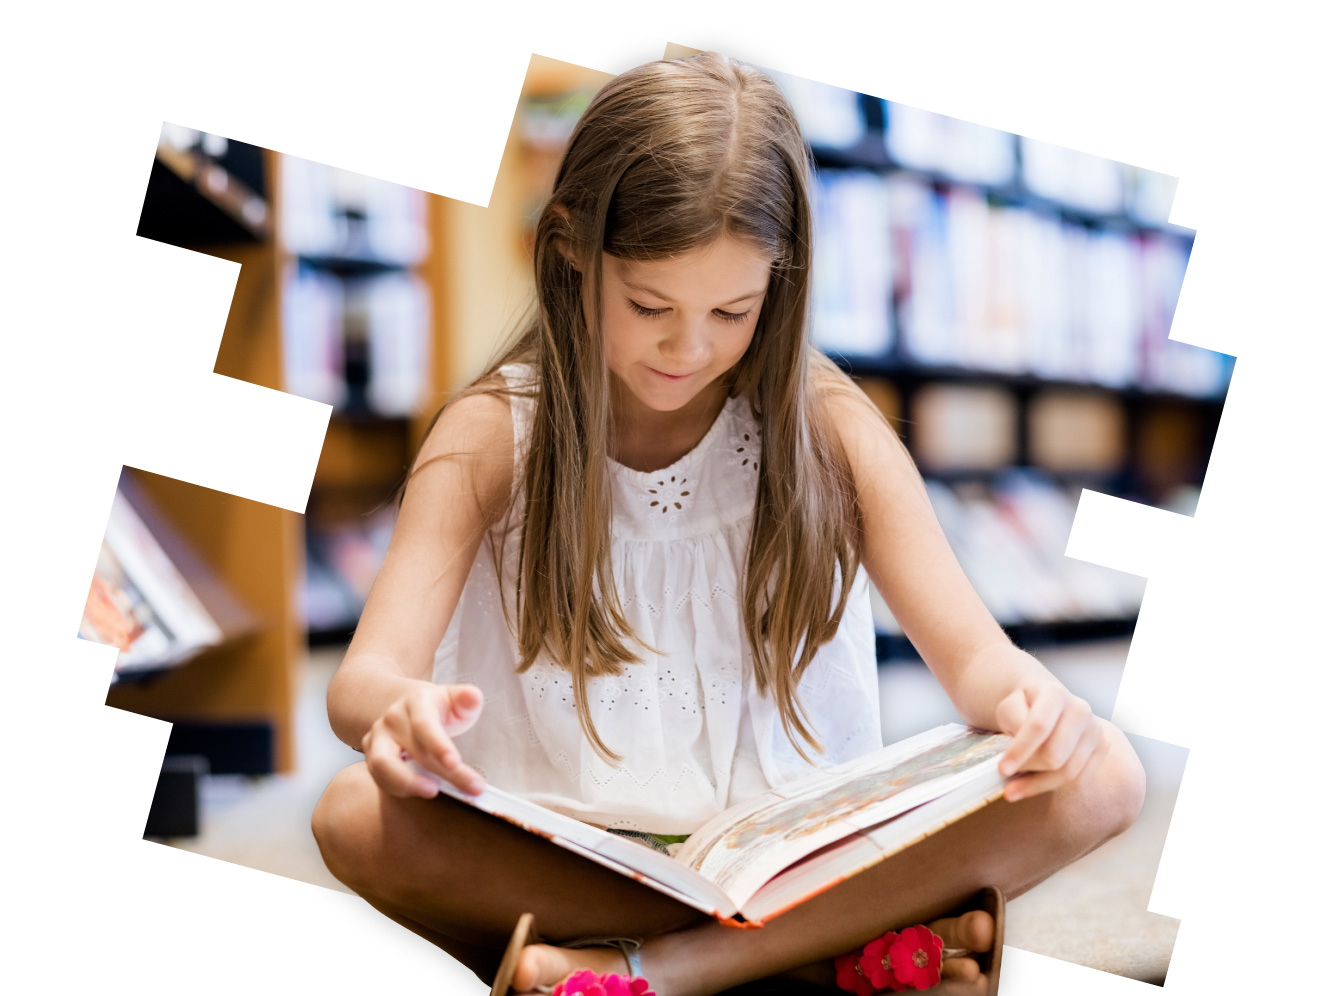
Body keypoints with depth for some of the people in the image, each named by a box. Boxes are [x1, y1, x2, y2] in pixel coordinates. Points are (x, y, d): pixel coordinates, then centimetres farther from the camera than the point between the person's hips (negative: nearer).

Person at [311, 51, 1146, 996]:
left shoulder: (824, 425, -2)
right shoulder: (492, 436, -5)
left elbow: (970, 649, -6)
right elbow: (363, 676, -14)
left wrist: (1026, 698, -31)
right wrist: (400, 708, -40)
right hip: (565, 857, 0)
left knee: (1099, 774, -20)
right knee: (357, 818, -31)